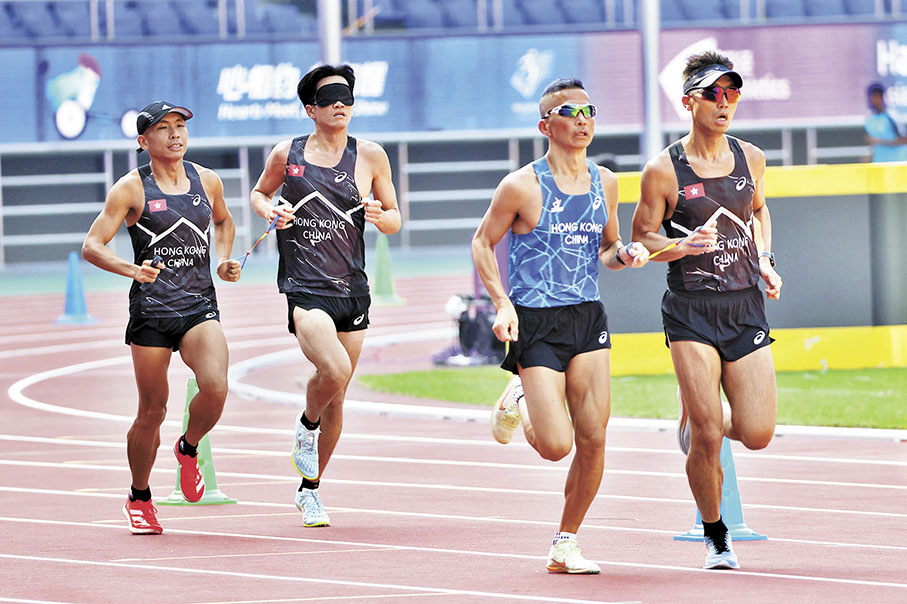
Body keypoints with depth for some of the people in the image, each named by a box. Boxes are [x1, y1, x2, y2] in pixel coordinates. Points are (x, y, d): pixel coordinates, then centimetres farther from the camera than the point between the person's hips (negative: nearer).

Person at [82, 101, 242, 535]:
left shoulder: (207, 181, 10)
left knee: (215, 386, -23)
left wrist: (224, 260, 13)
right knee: (152, 411, 2)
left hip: (200, 306, 2)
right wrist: (132, 270, -23)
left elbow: (223, 221, 32)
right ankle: (139, 499, 25)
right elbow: (91, 246, -6)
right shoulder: (131, 189, -3)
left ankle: (188, 449, 9)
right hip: (151, 310, -2)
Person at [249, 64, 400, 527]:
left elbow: (394, 221, 12)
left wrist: (380, 216, -11)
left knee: (336, 400, 9)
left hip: (351, 289, 3)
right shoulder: (287, 154, 2)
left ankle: (310, 489, 28)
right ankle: (306, 426, 7)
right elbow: (260, 193, 20)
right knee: (334, 370, -27)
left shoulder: (370, 156, 5)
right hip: (304, 286, -3)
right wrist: (270, 211, -2)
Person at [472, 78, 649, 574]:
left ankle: (565, 546, 12)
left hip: (588, 318, 5)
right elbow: (483, 243, 0)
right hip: (535, 322, -5)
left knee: (593, 440, -3)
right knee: (557, 445, -11)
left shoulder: (604, 183, 8)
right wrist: (502, 303, -12)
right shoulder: (522, 186, -9)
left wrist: (624, 254, -3)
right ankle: (518, 402, 24)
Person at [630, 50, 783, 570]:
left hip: (746, 307, 4)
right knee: (708, 438, -9)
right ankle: (717, 537, 12)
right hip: (690, 309, -4)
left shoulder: (751, 159, 7)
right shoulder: (664, 170, -6)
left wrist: (764, 260, 11)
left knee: (757, 433, -4)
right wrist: (684, 246, -19)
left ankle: (696, 419, 31)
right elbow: (642, 239, 0)